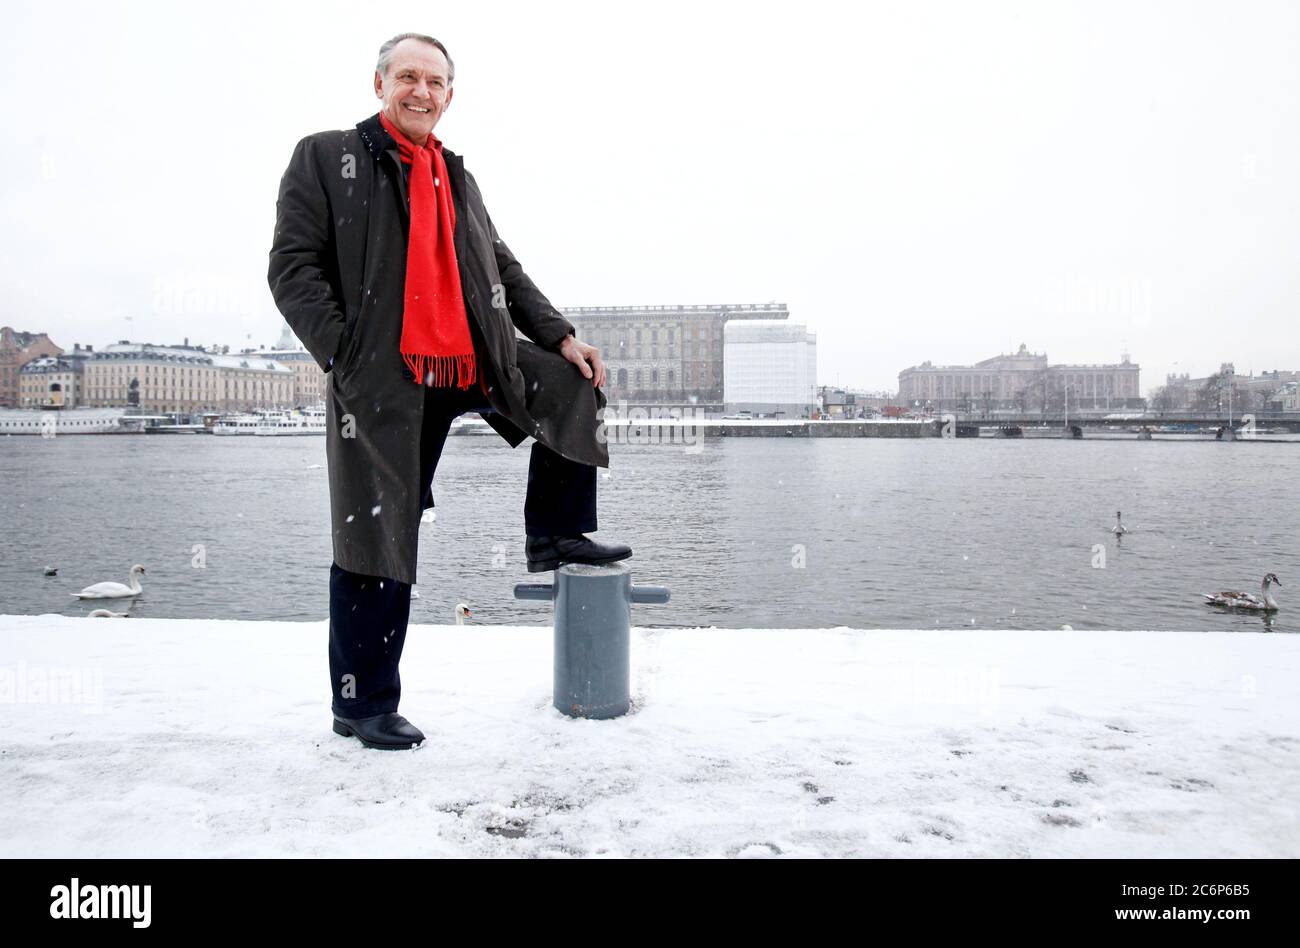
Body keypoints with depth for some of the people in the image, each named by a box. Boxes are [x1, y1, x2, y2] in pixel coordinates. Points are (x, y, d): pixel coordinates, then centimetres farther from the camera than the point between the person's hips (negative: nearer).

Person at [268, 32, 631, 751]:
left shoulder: (457, 178, 21)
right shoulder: (325, 158, 3)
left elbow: (503, 270, 22)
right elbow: (293, 268, -4)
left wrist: (561, 336, 10)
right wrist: (345, 359, -16)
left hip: (472, 365, 6)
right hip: (382, 377, -6)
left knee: (574, 382, 5)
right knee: (378, 536, -2)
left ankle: (555, 534, 19)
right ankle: (363, 704, 13)